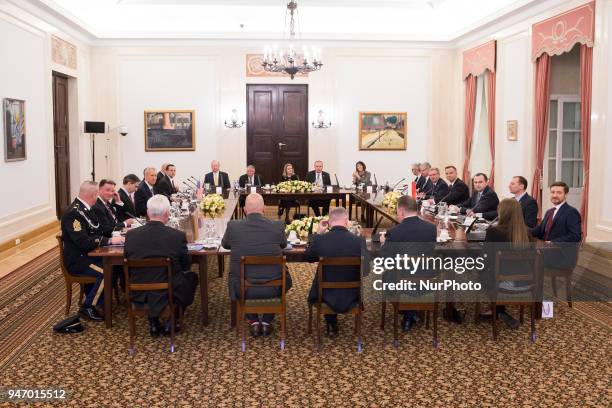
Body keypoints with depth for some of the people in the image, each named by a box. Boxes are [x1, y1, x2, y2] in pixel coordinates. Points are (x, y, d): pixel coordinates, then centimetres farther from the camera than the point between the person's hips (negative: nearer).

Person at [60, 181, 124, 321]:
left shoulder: (85, 208, 8)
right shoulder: (73, 213, -21)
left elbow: (98, 231, 14)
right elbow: (83, 241, -28)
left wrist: (115, 234, -4)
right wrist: (109, 240, -26)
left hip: (88, 254, 9)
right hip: (77, 260, -9)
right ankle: (87, 307, -9)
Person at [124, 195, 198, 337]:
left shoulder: (131, 235, -10)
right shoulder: (178, 236, -17)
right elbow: (186, 266, -2)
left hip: (139, 295, 3)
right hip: (170, 293, -2)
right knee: (192, 277, 27)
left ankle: (153, 322, 28)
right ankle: (173, 322, 23)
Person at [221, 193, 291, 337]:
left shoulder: (233, 226, -8)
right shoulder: (277, 225, -8)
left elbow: (225, 244, 14)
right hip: (273, 289, 0)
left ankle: (253, 322, 29)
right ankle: (267, 322, 31)